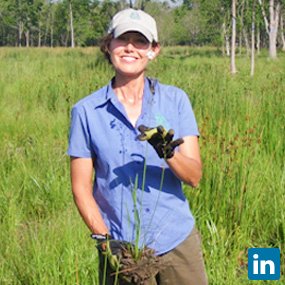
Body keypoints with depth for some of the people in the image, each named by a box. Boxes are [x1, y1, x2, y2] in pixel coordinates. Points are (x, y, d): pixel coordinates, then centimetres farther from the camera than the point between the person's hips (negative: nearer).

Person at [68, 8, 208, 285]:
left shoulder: (175, 99, 0)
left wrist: (168, 153, -23)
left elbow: (194, 176, -4)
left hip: (178, 241, 1)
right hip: (121, 250, -1)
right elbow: (81, 187, 0)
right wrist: (103, 239, -11)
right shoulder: (86, 111, -2)